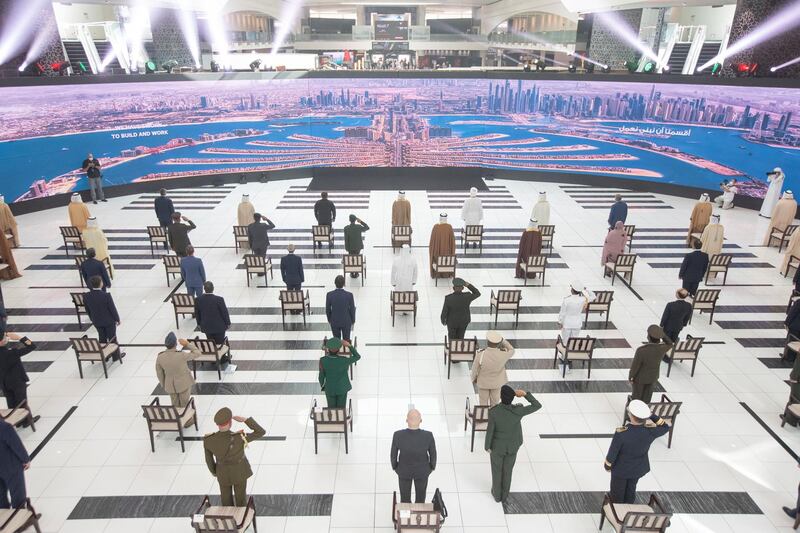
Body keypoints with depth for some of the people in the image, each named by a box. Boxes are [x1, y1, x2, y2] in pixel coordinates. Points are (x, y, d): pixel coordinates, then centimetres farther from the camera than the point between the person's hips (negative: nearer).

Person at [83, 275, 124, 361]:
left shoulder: (86, 296, -13)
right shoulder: (106, 296, -27)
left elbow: (87, 310, 1)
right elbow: (113, 309, -17)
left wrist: (93, 319, 17)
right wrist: (117, 319, -2)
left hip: (96, 322, 4)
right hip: (109, 321, -4)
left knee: (102, 338, 21)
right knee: (112, 338, 13)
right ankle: (116, 355, 27)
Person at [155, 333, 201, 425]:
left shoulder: (159, 357, -18)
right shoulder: (181, 355, -31)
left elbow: (159, 374, -4)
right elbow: (198, 353, -16)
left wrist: (163, 386, 12)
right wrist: (187, 344, -13)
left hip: (170, 386, 3)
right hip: (184, 384, -3)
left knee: (175, 405, 25)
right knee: (184, 404, 20)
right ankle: (187, 421, 39)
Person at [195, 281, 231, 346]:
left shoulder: (198, 299, -11)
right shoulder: (219, 299, -23)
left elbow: (197, 313, 2)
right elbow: (225, 312, -13)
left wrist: (199, 324, 18)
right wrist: (228, 323, 2)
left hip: (206, 327, 4)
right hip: (219, 327, -4)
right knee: (220, 345, 11)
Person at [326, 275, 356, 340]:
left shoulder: (329, 295, -18)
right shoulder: (349, 295, -21)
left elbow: (327, 310, -6)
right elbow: (352, 309, -9)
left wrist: (329, 320, 12)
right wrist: (353, 321, 7)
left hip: (334, 322, 1)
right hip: (346, 322, -1)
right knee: (346, 341, 16)